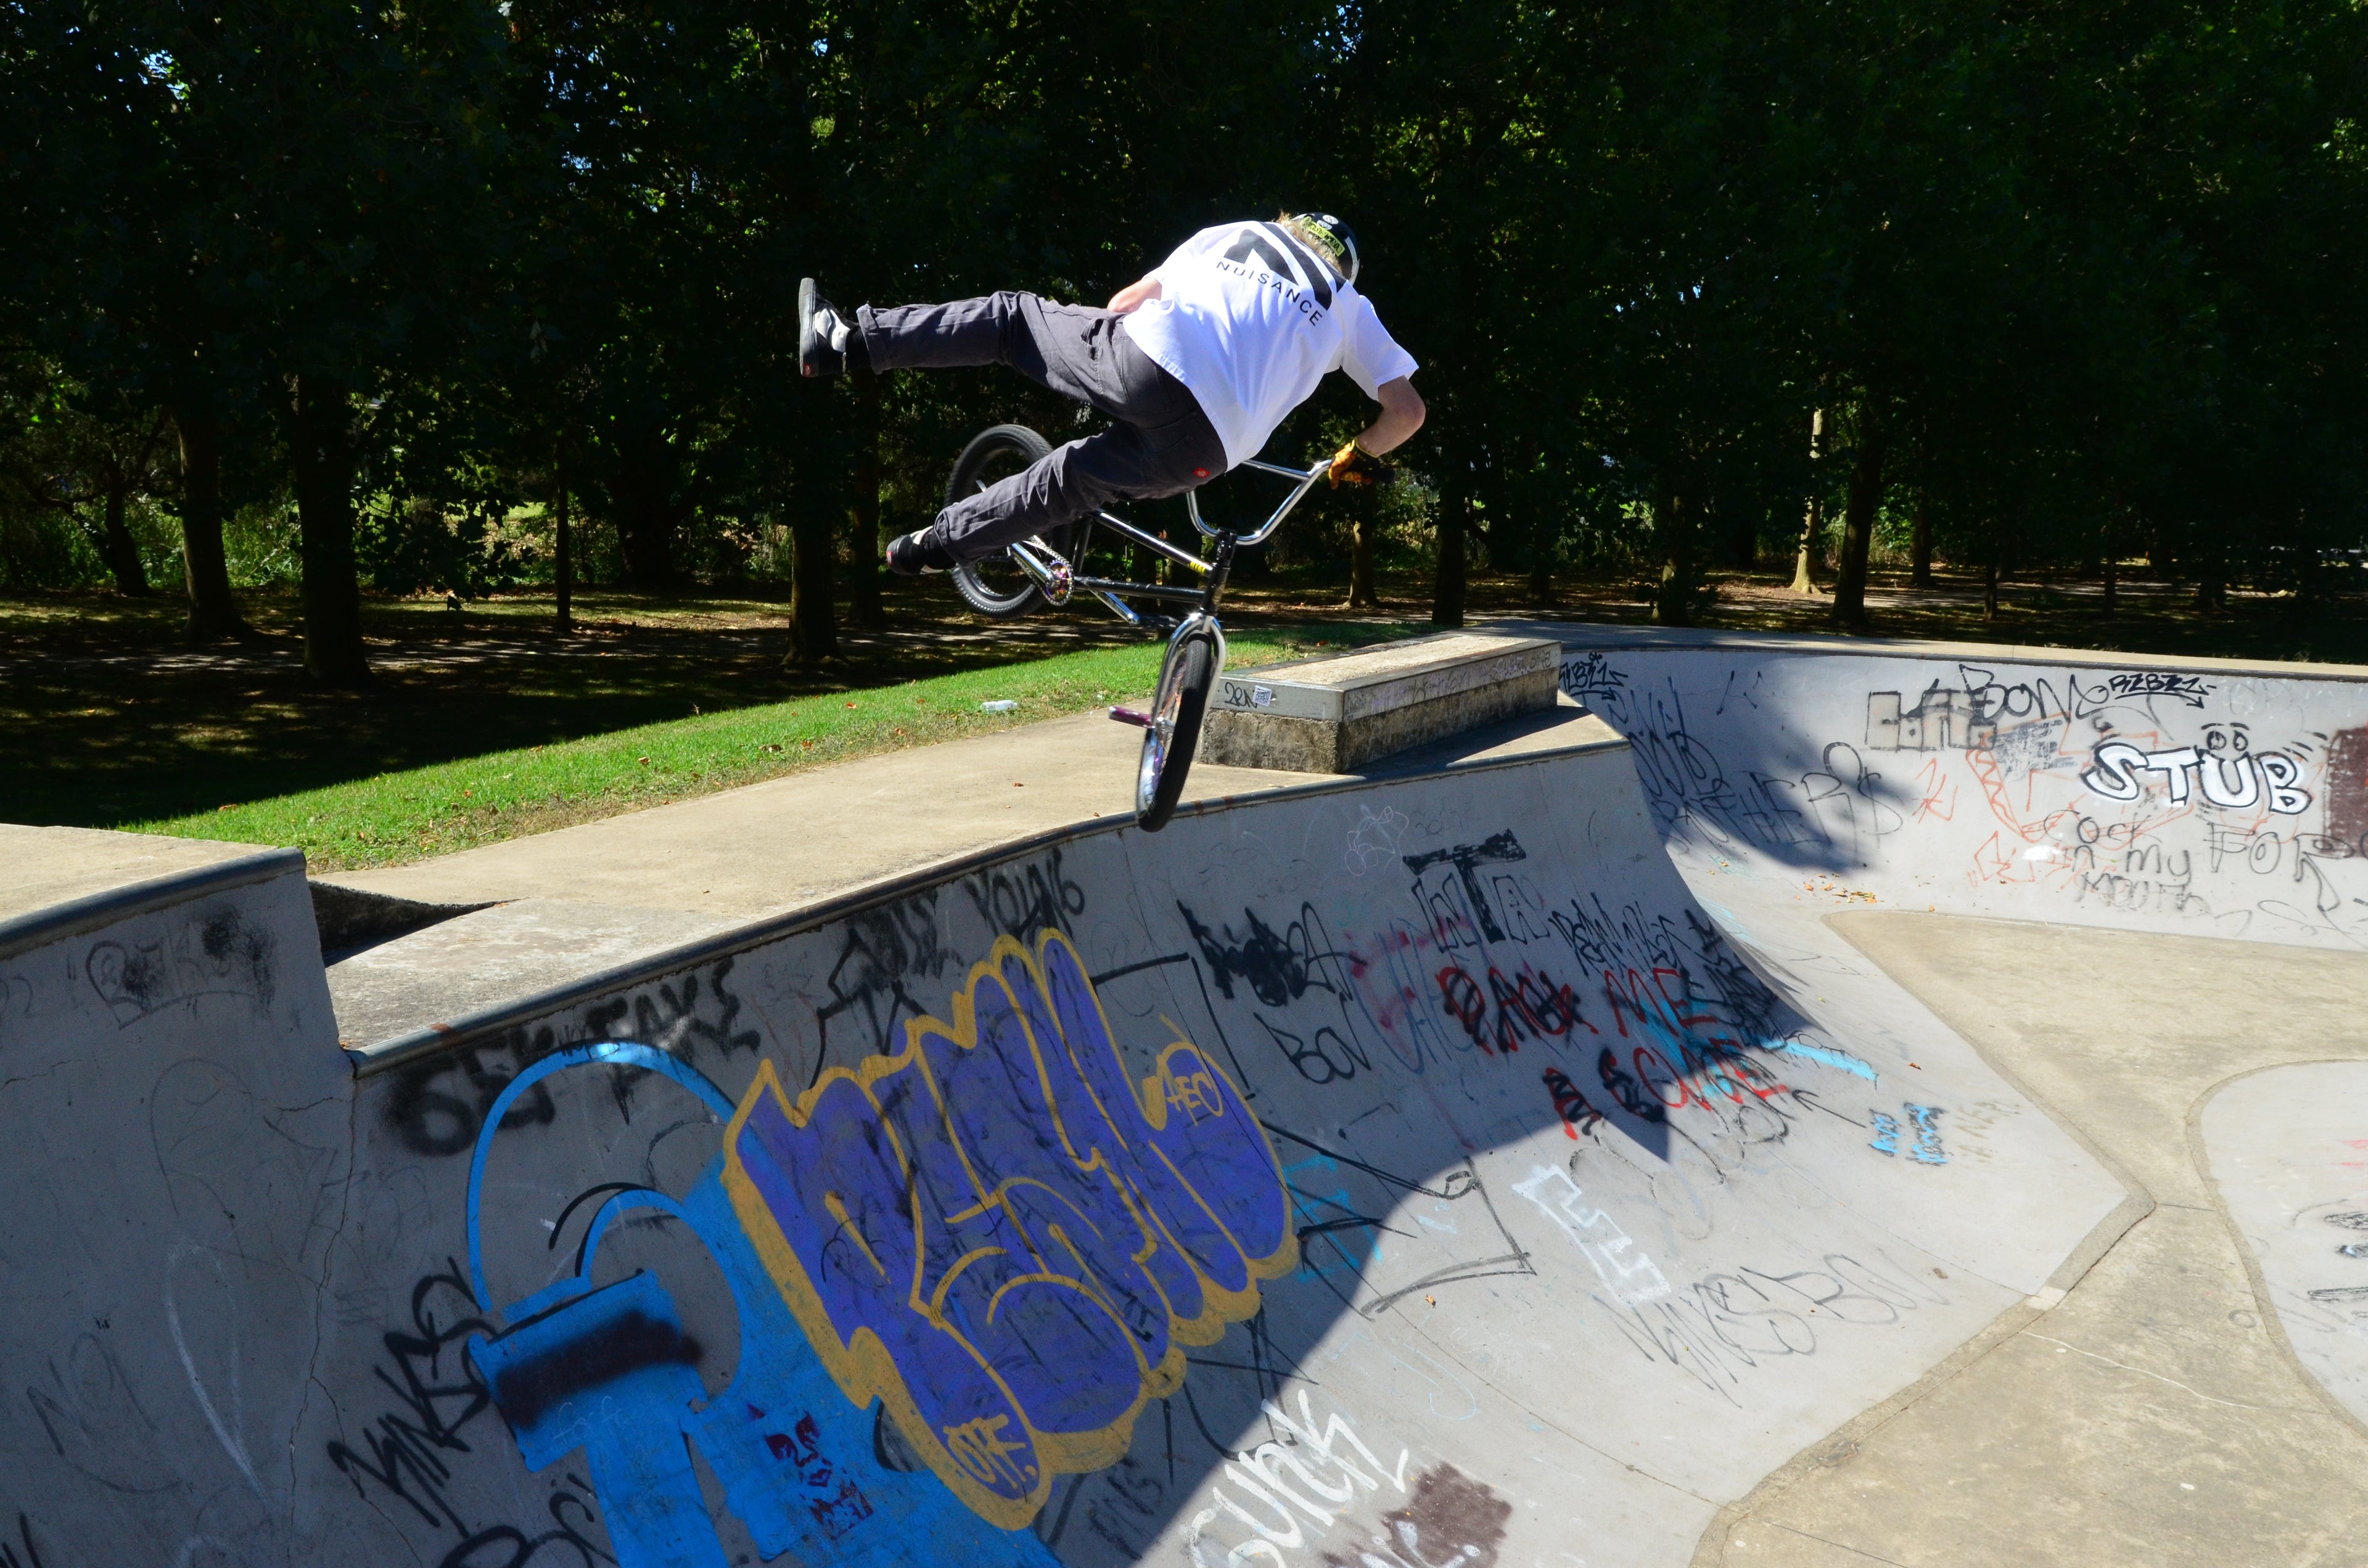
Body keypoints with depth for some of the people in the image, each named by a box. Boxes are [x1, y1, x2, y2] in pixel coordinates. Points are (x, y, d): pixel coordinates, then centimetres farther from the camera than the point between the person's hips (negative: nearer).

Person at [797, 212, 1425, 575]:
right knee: (1072, 481, 24)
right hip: (1199, 450, 1)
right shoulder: (1349, 310, 29)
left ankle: (848, 341, 10)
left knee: (1013, 316, 19)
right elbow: (1407, 410, 22)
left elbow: (1125, 302, 29)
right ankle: (938, 544, 27)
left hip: (1144, 360, -1)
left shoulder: (1237, 233, 30)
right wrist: (1357, 459, 39)